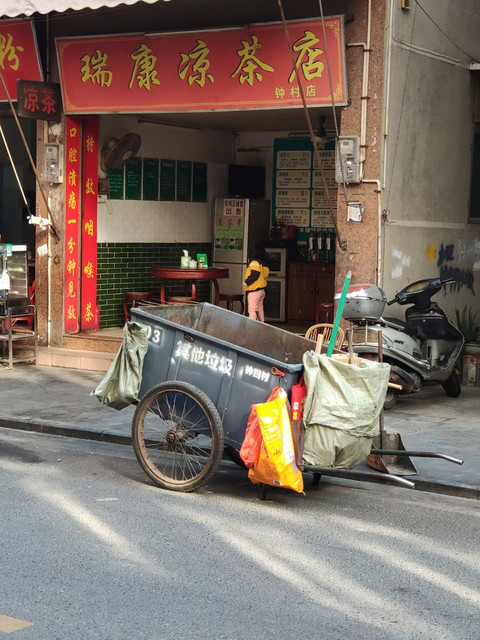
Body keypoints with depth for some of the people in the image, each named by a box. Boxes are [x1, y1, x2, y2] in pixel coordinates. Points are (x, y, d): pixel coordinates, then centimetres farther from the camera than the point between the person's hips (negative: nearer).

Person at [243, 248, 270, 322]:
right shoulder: (264, 265, 16)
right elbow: (264, 276, 14)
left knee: (252, 310, -14)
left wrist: (247, 282, -16)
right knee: (260, 310, 15)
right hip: (261, 290, 9)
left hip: (254, 291, -9)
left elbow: (255, 274, -21)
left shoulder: (255, 263, -10)